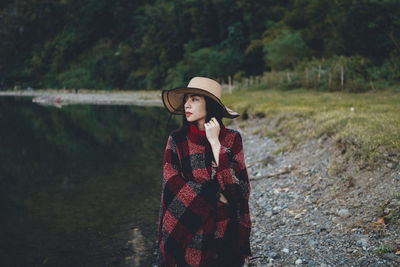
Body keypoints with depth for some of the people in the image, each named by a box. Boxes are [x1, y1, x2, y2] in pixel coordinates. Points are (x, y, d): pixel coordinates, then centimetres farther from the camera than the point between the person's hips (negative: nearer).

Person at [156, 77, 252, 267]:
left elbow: (239, 189, -16)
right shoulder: (177, 140, -7)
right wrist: (217, 196, -14)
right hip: (189, 232, -1)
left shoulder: (232, 139, -6)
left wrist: (215, 142, -18)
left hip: (226, 234, 1)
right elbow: (172, 187, -13)